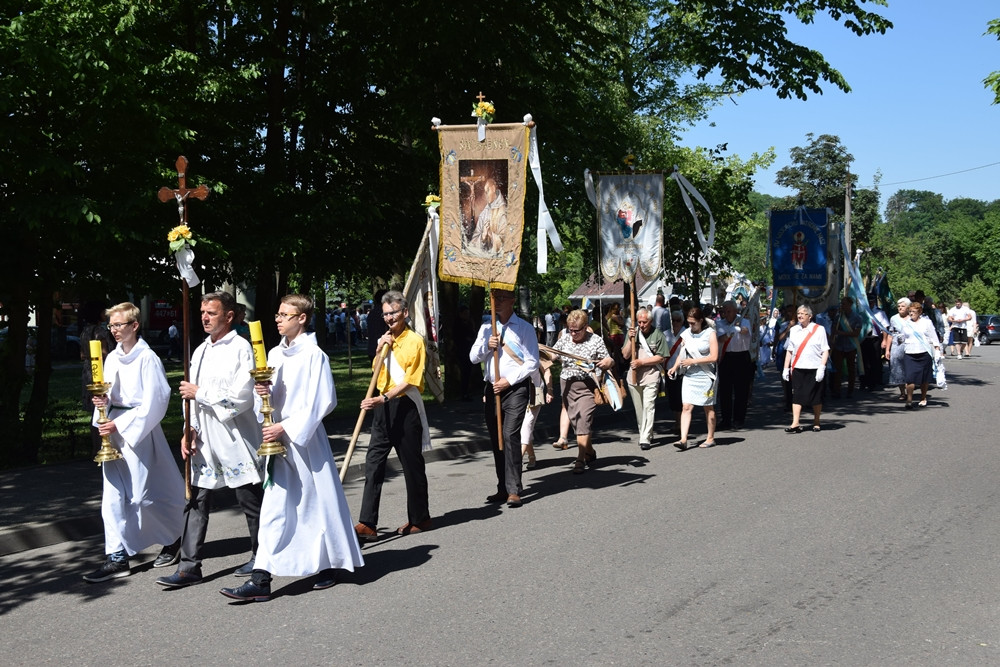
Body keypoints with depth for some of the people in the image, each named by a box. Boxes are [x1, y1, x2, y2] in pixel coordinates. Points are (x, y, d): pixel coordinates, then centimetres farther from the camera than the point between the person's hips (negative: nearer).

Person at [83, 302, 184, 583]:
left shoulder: (147, 358, -12)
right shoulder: (112, 358, 11)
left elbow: (154, 403, -16)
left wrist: (120, 425, -17)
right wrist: (103, 401, -5)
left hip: (140, 430, -7)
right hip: (113, 433, 7)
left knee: (143, 495, 0)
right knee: (114, 496, 4)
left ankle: (175, 536, 24)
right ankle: (118, 557, 8)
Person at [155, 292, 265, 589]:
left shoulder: (240, 348, -11)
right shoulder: (200, 351, 14)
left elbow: (242, 398, -20)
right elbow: (195, 399, 18)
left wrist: (200, 393, -14)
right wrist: (190, 430, 5)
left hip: (235, 440, -7)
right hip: (205, 440, 7)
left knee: (250, 501, 5)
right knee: (196, 502, 5)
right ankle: (189, 567, 8)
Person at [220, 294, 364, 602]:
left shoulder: (314, 355, -11)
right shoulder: (275, 354, 11)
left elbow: (323, 401, -15)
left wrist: (287, 427, -18)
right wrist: (265, 391, -6)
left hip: (306, 438, -7)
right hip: (279, 439, 7)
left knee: (319, 500, 3)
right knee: (274, 507, 7)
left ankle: (330, 565, 18)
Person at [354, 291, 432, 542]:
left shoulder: (415, 340, -8)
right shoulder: (386, 340, 14)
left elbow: (410, 380, -16)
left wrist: (384, 398, -26)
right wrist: (379, 351, 5)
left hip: (406, 407, -6)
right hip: (383, 408, 6)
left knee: (412, 465, 6)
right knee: (373, 464, -2)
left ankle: (420, 518, 21)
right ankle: (367, 524, -4)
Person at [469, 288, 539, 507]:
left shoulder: (524, 328, -1)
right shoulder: (486, 329, 15)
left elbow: (532, 363, -6)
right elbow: (473, 357, 11)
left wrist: (509, 381, -13)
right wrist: (487, 345, -8)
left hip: (515, 389, -6)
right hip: (491, 389, 6)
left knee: (510, 435, -16)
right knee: (496, 439, 8)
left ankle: (514, 490, -14)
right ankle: (503, 488, 17)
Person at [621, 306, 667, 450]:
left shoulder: (658, 335, -4)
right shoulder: (633, 333, 7)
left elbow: (660, 358, -6)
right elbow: (625, 355, 3)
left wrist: (641, 362, -13)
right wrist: (631, 340, -11)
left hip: (651, 375, -4)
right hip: (633, 375, 4)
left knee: (648, 406, -13)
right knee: (638, 408, 10)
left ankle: (645, 439, -14)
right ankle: (646, 434, 24)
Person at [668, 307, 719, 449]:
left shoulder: (710, 334, -7)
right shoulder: (686, 334, 6)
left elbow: (714, 357, -13)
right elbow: (682, 353, 15)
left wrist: (693, 361, -16)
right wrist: (674, 367, -1)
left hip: (705, 376, -4)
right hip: (689, 375, 4)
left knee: (708, 408, 9)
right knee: (686, 407, -6)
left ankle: (710, 438, 22)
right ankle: (683, 439, -11)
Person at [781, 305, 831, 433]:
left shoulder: (819, 329, 0)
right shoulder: (793, 330, 11)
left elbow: (825, 351, -3)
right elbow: (789, 350, 13)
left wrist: (822, 367, -12)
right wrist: (786, 368, 7)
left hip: (815, 368, -2)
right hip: (797, 368, 2)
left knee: (816, 396, 6)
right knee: (796, 395, -5)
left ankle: (816, 422, 20)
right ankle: (795, 424, -7)